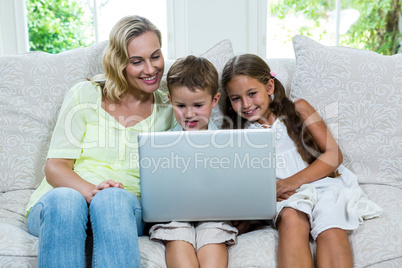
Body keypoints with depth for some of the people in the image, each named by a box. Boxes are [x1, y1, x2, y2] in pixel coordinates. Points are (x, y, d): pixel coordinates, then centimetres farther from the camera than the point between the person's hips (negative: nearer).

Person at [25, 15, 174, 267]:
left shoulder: (167, 109, 9)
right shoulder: (84, 95, 3)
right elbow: (55, 166, -3)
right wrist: (90, 190, -24)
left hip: (126, 208, 1)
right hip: (58, 201, 0)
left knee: (114, 198, -35)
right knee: (66, 199, -37)